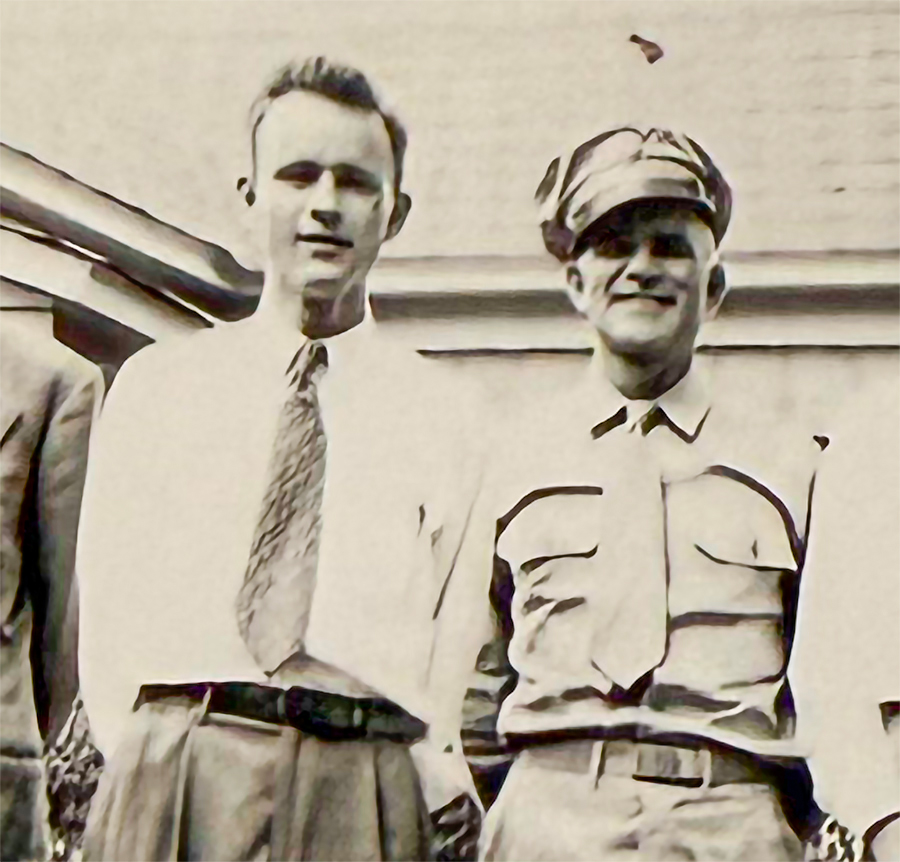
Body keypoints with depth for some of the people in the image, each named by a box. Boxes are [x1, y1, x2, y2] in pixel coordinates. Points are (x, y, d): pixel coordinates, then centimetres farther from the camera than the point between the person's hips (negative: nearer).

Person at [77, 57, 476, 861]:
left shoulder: (442, 409, 8)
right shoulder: (154, 384, 13)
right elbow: (110, 606, 10)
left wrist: (440, 781, -4)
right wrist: (151, 763, 0)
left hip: (362, 787, -1)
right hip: (172, 777, 1)